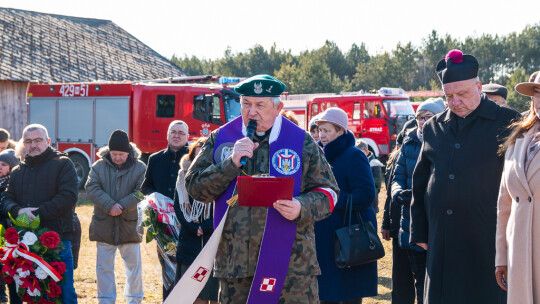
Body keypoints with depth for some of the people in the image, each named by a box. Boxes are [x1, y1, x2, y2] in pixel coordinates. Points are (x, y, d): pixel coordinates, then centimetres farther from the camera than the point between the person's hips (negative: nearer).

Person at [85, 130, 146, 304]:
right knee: (104, 267, 6)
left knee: (134, 266, 9)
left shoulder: (139, 168, -2)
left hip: (129, 226, -1)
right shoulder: (99, 167, 2)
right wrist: (110, 205, -22)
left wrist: (122, 206, -21)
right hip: (104, 226, 1)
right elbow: (92, 189, -8)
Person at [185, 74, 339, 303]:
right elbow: (194, 187, 4)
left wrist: (302, 208, -15)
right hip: (235, 264, 2)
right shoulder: (221, 139, 10)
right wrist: (230, 163, -11)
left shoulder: (302, 142, 4)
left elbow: (327, 192, 6)